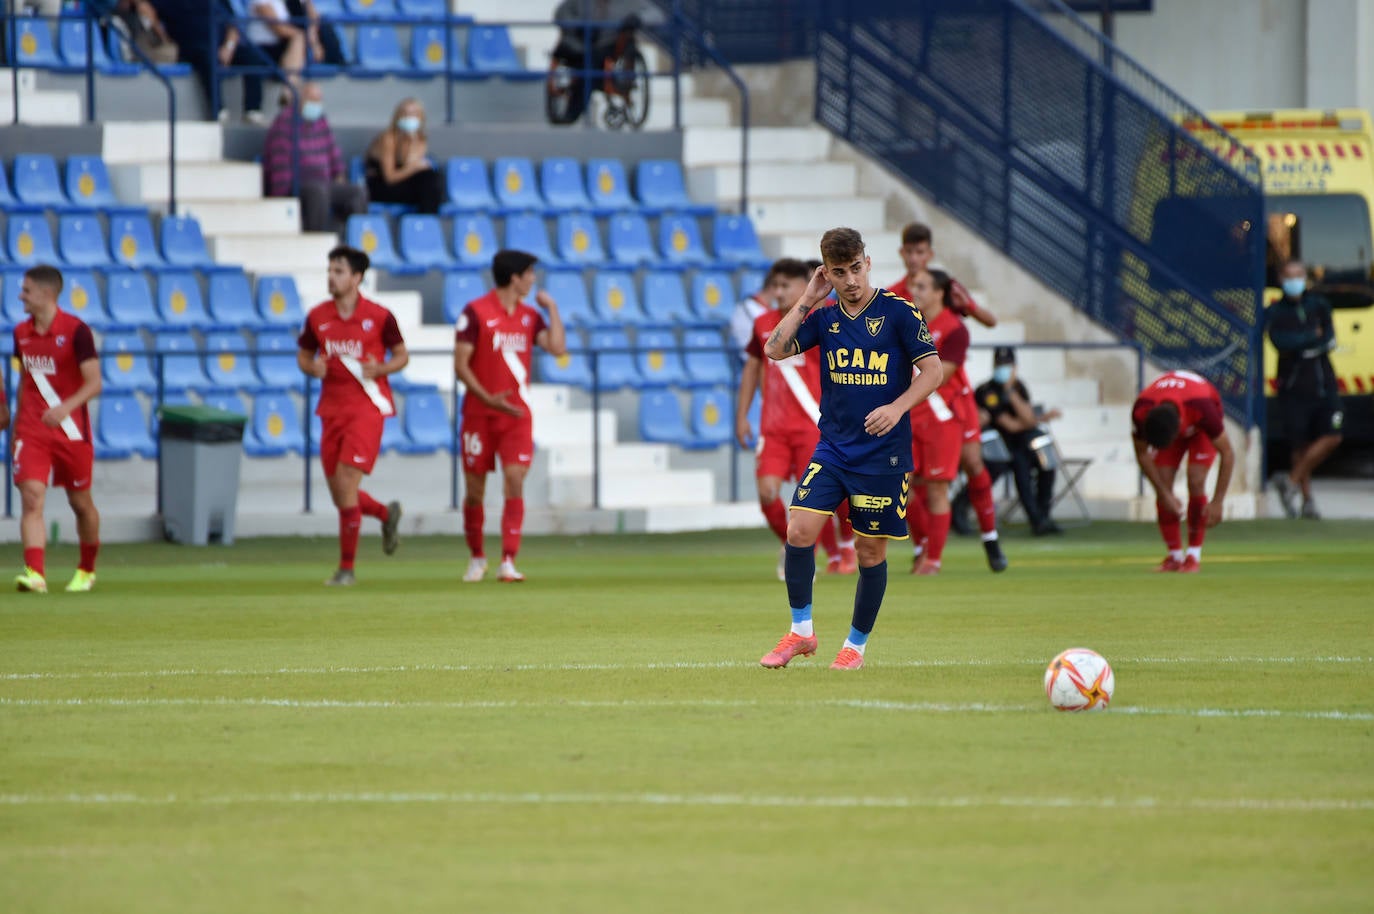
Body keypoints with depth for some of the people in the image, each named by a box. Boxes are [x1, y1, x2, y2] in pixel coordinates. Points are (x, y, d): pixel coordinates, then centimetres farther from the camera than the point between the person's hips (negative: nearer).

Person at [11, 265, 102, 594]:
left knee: (80, 502, 11)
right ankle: (35, 573, -24)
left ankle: (87, 570, 31)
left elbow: (94, 384, -14)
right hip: (31, 431, 3)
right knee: (31, 498, -14)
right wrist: (16, 427, 20)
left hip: (71, 431, -3)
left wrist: (66, 407, -31)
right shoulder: (21, 333, 6)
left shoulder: (76, 331, -11)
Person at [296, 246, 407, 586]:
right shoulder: (317, 317, 5)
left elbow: (401, 355, 5)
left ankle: (347, 568, -6)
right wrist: (312, 367, -7)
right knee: (341, 496, 8)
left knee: (347, 484, -14)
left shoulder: (379, 317, -5)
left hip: (367, 407, -5)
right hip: (332, 410, 5)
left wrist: (380, 369, -15)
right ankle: (387, 514, 40)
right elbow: (304, 356, 16)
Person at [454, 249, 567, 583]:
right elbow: (460, 365, -9)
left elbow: (557, 347, -7)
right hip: (479, 414, -3)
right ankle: (477, 558, 23)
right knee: (474, 490, 4)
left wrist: (552, 308, -4)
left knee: (515, 482, -12)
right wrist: (487, 399, -19)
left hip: (516, 414, 3)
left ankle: (508, 562, -14)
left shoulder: (530, 316, 8)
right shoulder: (475, 312, -6)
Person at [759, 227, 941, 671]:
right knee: (799, 531, -13)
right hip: (832, 447, 3)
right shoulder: (824, 317, 6)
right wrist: (808, 299, -5)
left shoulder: (898, 312, -6)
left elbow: (932, 371, -7)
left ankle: (856, 645, 18)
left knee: (871, 550, 3)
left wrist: (897, 407, -21)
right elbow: (775, 350, -3)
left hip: (884, 453, -3)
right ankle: (801, 631, 2)